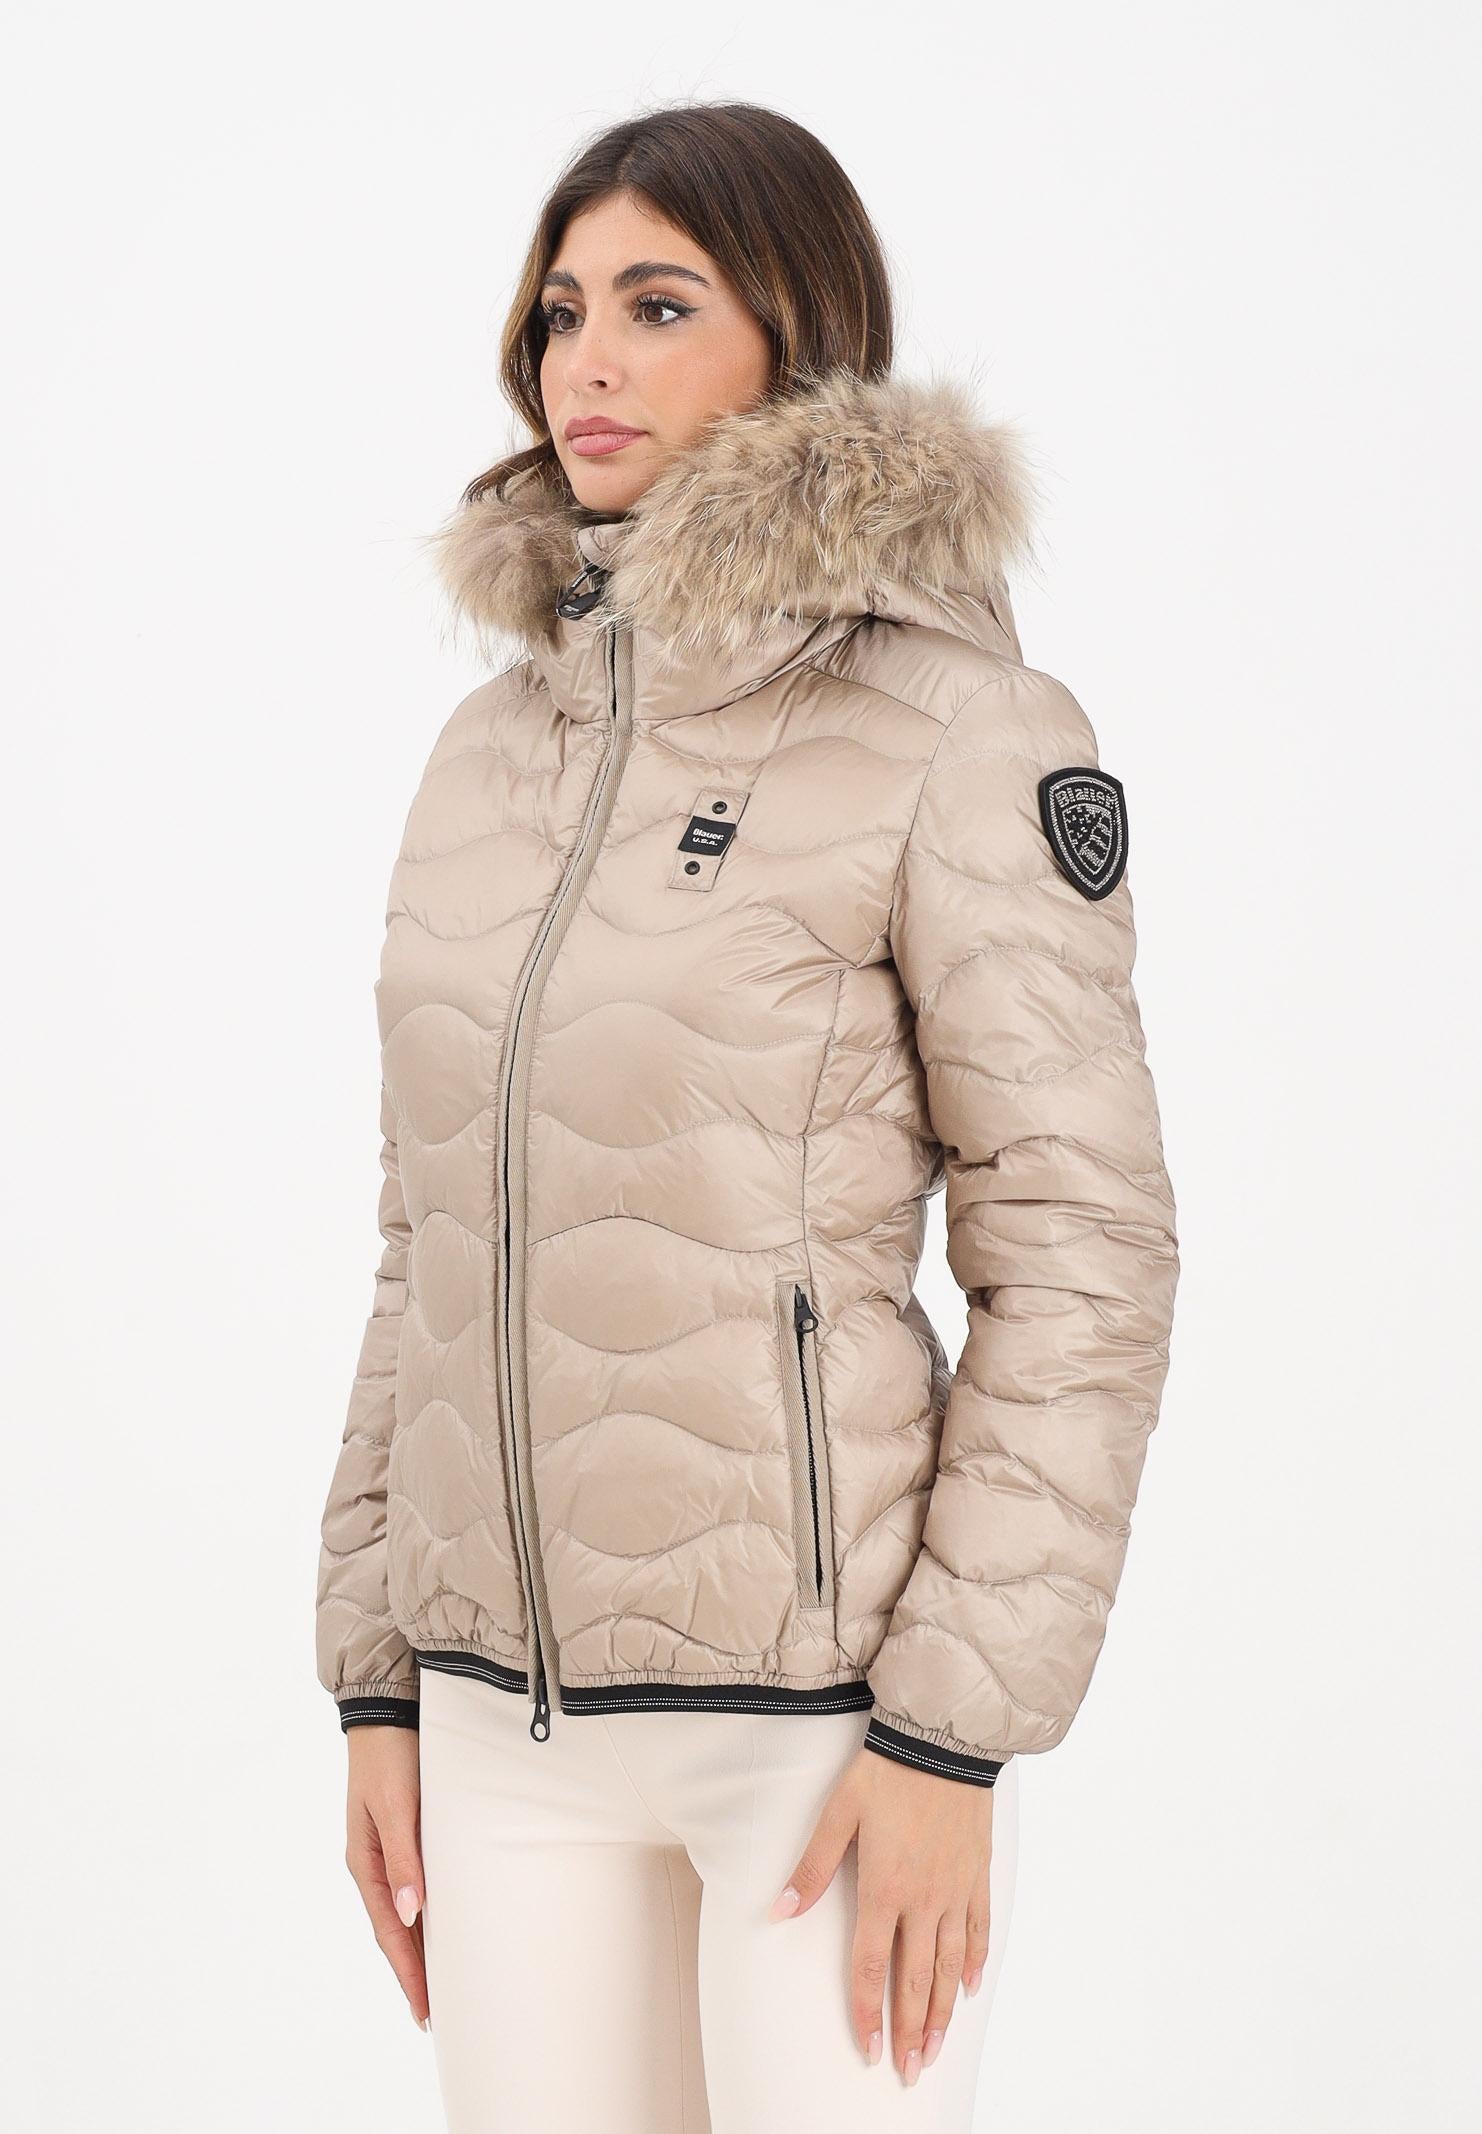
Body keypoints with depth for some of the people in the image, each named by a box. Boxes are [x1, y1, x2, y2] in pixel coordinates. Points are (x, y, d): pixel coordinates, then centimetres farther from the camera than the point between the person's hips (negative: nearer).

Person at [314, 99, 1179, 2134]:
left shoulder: (959, 729, -10)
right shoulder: (501, 743, 9)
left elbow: (1080, 1247, -12)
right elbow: (438, 1237, 12)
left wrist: (953, 1734, -15)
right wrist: (377, 1680, 10)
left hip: (822, 1685, -5)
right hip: (513, 1704, 6)